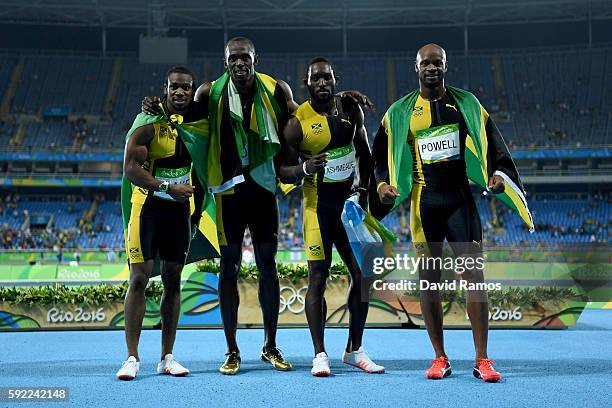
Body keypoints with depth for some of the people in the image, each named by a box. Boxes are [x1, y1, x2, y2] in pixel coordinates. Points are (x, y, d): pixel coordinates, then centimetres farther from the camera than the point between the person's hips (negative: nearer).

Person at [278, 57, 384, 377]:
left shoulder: (352, 109, 5)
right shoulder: (297, 121, -9)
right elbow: (282, 171, -7)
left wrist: (364, 190, 6)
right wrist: (304, 169, -28)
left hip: (349, 202, 5)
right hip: (318, 205, -5)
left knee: (363, 274, 6)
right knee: (318, 278, -5)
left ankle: (354, 350, 19)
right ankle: (319, 354, 6)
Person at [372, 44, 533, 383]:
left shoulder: (466, 104, 8)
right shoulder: (400, 112, 7)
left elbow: (492, 146, 10)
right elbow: (383, 157, 11)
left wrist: (497, 174, -8)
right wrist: (383, 183, -7)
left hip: (460, 198, 0)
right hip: (424, 202, 0)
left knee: (473, 274, -6)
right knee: (429, 278, 2)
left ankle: (482, 360, -1)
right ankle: (440, 358, 13)